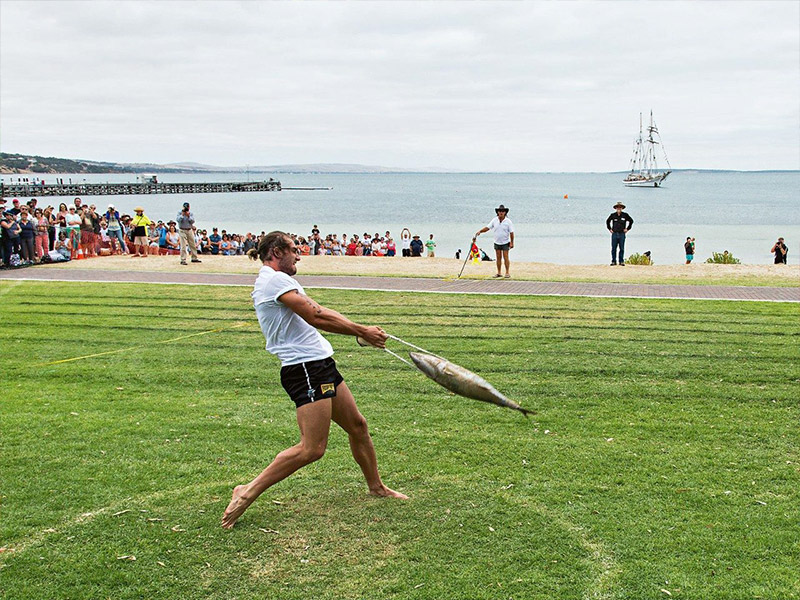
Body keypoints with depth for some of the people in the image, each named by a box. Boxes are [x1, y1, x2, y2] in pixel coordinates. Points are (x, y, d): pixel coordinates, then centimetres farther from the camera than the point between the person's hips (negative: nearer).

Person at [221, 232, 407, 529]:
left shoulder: (279, 281, 20)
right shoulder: (274, 279, -13)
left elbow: (320, 313, 18)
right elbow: (316, 317, -19)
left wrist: (363, 330, 10)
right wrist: (361, 332, -11)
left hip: (321, 364, 11)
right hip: (305, 368, -11)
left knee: (357, 426, 16)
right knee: (312, 448, -11)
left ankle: (376, 487, 33)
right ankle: (247, 493, -3)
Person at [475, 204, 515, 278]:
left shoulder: (508, 221, -9)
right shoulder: (494, 220, 0)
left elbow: (511, 232, -8)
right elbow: (487, 227, -1)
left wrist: (512, 243, -12)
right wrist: (480, 231, -16)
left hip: (505, 243, -3)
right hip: (497, 242, 4)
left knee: (505, 257, -5)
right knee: (498, 258, 7)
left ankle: (507, 273, 0)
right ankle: (498, 273, 12)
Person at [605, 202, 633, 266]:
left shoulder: (625, 215, 2)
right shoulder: (613, 215, 4)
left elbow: (631, 221, 15)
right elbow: (607, 221, 20)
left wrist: (627, 229, 10)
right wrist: (609, 229, 13)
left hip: (622, 234, 0)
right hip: (614, 234, 1)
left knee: (622, 249, 0)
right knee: (613, 249, 0)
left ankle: (621, 261, 6)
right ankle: (614, 261, 5)